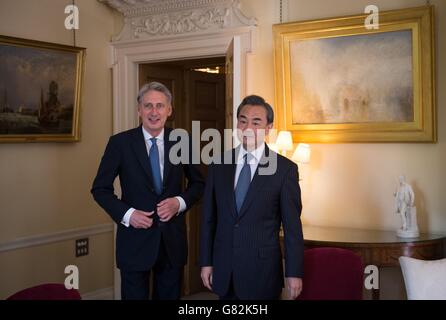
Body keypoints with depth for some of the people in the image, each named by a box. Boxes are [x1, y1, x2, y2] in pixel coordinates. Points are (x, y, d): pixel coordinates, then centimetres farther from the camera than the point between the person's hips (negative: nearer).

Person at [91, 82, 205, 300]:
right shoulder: (120, 143, -5)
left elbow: (198, 183, 10)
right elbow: (100, 188, 0)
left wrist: (180, 202, -9)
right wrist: (126, 214, -14)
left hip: (173, 240, 2)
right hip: (135, 239, -2)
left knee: (170, 296, 15)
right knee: (135, 295, 9)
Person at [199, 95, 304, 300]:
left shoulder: (285, 169, -7)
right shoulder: (219, 164, 3)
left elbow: (292, 225, -6)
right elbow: (208, 217, 6)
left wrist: (294, 273, -6)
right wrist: (206, 262, 4)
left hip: (262, 271, -3)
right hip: (223, 271, 3)